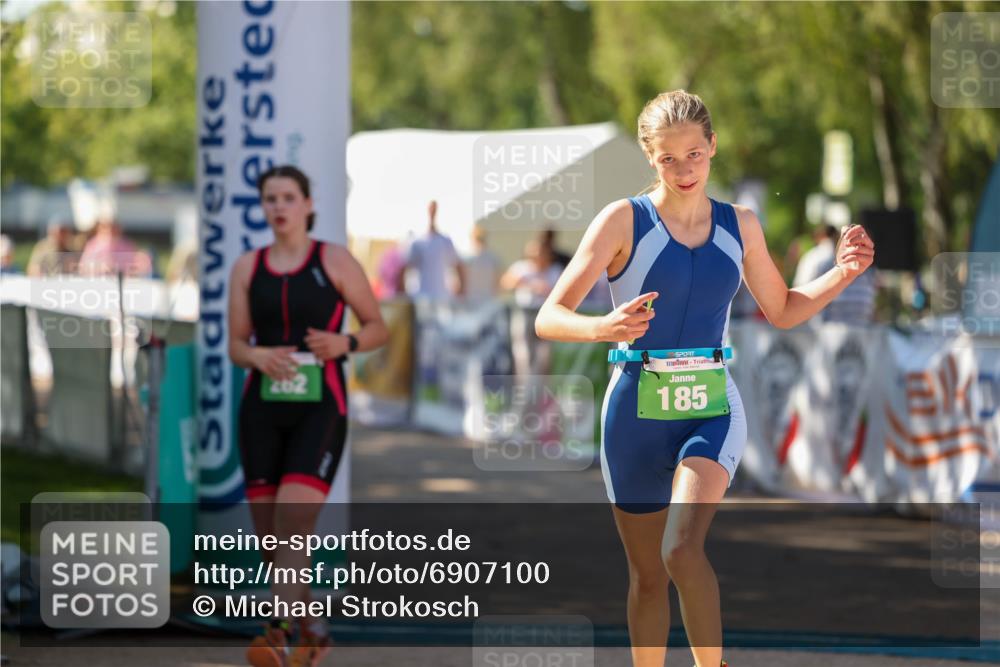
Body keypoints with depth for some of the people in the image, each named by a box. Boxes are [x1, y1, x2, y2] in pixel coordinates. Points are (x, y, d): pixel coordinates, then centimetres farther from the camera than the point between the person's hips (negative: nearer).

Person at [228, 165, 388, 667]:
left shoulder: (334, 261, 1)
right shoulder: (247, 268, 10)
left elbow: (378, 328, 6)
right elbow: (235, 346, 11)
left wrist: (345, 343, -14)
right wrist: (259, 356, -11)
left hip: (319, 409, -4)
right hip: (262, 409, 4)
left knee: (293, 521, -20)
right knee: (269, 534, 4)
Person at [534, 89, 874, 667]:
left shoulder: (740, 225, 6)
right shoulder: (624, 221, -6)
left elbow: (782, 311, 21)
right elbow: (549, 318, -12)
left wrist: (841, 275, 4)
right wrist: (604, 329, -33)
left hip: (712, 408, 1)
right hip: (638, 409, -1)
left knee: (682, 549, -25)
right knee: (648, 575, 8)